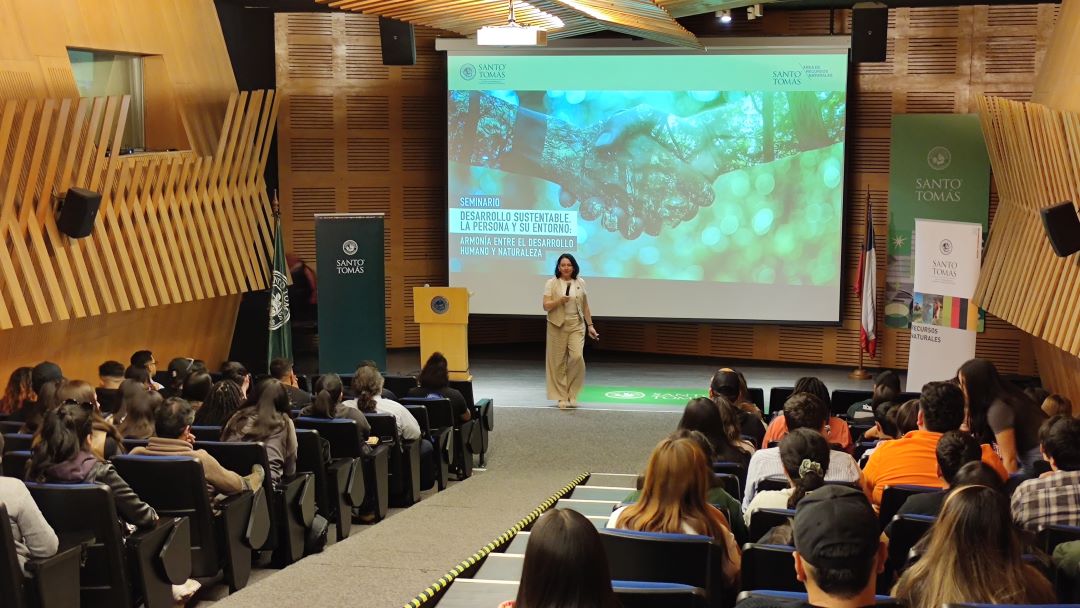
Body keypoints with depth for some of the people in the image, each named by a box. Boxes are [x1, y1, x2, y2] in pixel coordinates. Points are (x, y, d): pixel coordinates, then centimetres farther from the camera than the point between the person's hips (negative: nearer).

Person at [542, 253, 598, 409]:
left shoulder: (580, 283, 7)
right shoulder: (551, 283, 0)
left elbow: (585, 306, 13)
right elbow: (546, 306, -5)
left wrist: (590, 325, 11)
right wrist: (559, 301, -21)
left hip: (577, 325, 1)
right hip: (557, 326, -1)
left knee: (577, 357, -14)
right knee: (558, 361, 0)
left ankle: (572, 394, 1)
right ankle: (562, 397, 9)